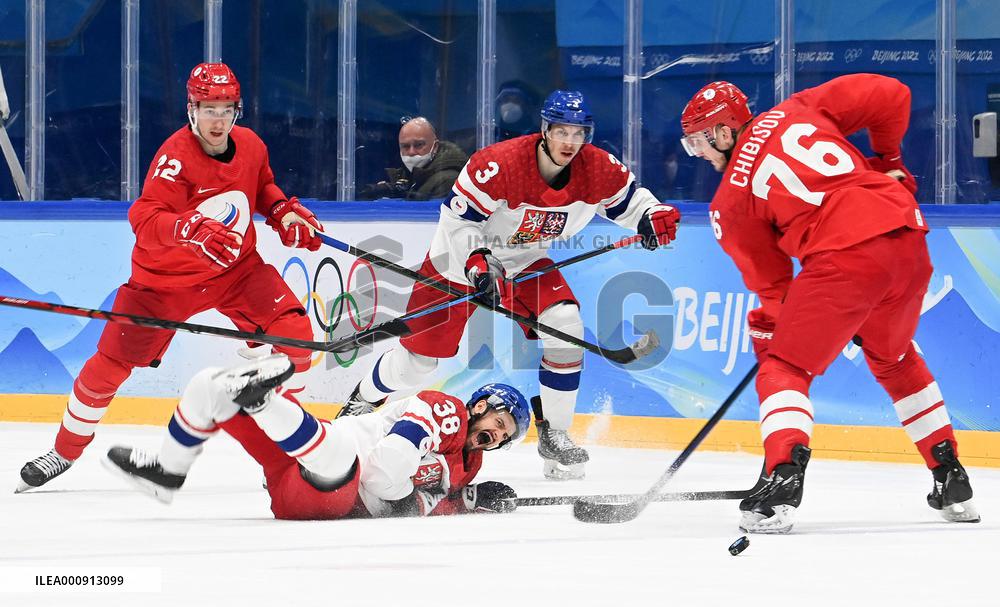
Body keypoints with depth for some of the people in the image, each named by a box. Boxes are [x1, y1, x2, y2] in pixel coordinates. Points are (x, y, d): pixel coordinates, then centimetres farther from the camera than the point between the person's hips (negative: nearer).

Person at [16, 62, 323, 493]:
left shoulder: (251, 147, -5)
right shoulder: (175, 157, -25)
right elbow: (145, 220, -38)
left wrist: (285, 212, 0)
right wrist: (192, 231, -54)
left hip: (236, 267, 4)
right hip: (167, 276, -4)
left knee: (293, 330, -16)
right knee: (111, 364, -2)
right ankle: (66, 450, 20)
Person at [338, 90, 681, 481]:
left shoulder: (598, 169, -18)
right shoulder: (499, 165, -32)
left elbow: (627, 197, 0)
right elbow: (457, 220, -26)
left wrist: (650, 216, -22)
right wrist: (477, 263, -38)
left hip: (527, 261, 4)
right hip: (462, 256, -4)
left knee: (566, 329, -19)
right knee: (423, 351, 3)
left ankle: (553, 434, -6)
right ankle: (363, 402, 31)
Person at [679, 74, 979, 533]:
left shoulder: (731, 200, 9)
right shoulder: (799, 112, 19)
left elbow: (770, 280, 13)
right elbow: (891, 96, 15)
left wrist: (766, 330, 27)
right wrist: (887, 161, 30)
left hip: (844, 258, -6)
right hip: (909, 243, 6)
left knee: (784, 368, 8)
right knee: (894, 358, 29)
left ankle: (783, 479, -14)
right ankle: (951, 479, 30)